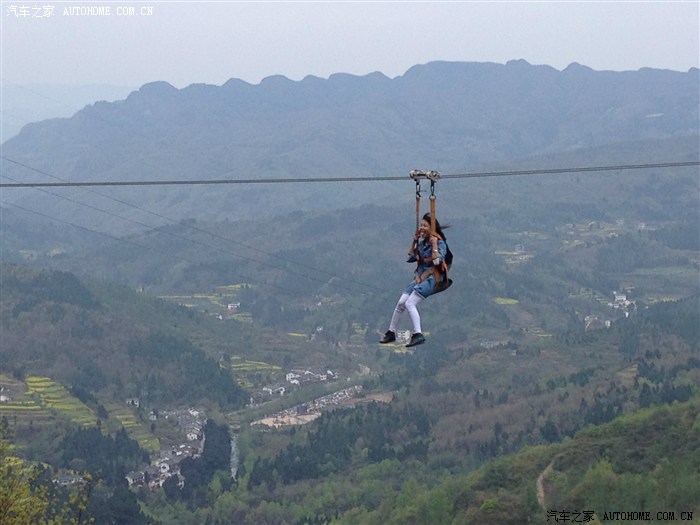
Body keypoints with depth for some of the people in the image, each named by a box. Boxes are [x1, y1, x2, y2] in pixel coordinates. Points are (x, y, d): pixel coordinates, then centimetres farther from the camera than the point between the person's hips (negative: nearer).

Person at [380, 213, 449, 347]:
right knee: (401, 303, -2)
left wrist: (434, 244, -22)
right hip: (419, 277, 7)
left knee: (410, 304, -22)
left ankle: (418, 335, -25)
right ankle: (391, 332, 8)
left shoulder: (439, 243, -9)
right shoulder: (422, 243, 13)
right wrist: (414, 241, 10)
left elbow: (437, 262, -23)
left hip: (432, 278, -7)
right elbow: (410, 258, 14)